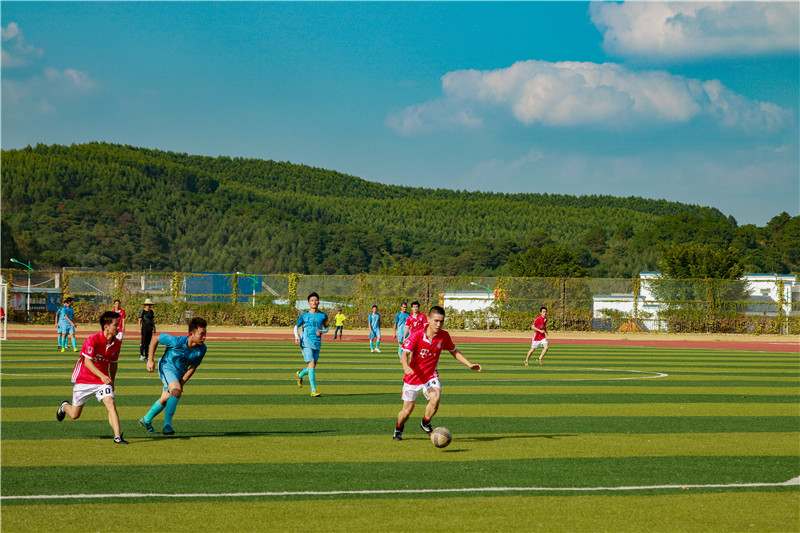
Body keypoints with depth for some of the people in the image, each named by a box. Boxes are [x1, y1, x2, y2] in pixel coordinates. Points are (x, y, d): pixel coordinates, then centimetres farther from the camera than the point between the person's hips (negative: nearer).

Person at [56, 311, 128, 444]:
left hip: (103, 380, 3)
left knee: (110, 403, -23)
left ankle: (118, 436, -25)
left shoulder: (116, 343, -3)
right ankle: (64, 406, 46)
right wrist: (102, 376, -35)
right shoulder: (93, 340, -22)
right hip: (84, 379, -3)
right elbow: (87, 362, -24)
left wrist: (111, 382, 17)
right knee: (74, 415, 9)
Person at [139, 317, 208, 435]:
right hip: (167, 367, -6)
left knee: (165, 399, 15)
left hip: (181, 373, 6)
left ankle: (146, 420, 39)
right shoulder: (176, 341, -32)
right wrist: (150, 360, -13)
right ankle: (167, 425, -23)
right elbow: (155, 340, -15)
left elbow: (193, 367, -6)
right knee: (176, 391, -30)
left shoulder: (201, 349, -19)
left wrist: (182, 382, -13)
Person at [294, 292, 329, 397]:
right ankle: (313, 390, -19)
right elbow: (296, 326, 13)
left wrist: (322, 332, -3)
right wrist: (296, 336, -6)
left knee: (312, 368, 7)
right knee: (312, 364, -18)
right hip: (306, 343, -3)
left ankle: (300, 375, 42)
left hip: (317, 344, 3)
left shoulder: (323, 316, 8)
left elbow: (327, 327, 20)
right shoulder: (304, 316, 2)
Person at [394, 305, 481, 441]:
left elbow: (454, 352, 10)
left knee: (435, 398, -28)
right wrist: (406, 367, -47)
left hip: (431, 376, 2)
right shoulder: (416, 335, -18)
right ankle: (398, 429, 36)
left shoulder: (444, 336, -7)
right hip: (413, 377, -2)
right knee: (407, 410, 2)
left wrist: (469, 365, 1)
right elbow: (405, 354, -25)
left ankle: (425, 423, 0)